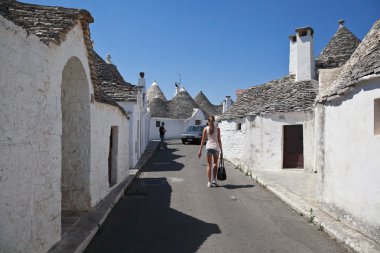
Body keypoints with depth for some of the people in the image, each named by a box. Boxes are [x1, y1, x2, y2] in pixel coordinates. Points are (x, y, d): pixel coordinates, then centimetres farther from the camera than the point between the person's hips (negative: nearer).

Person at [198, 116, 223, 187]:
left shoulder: (205, 129, 2)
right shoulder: (217, 128, 0)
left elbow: (203, 140, 1)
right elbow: (219, 140, -2)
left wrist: (200, 151, 5)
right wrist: (221, 150, 5)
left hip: (208, 147, 0)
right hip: (216, 147, 0)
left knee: (209, 165, 8)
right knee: (215, 164, 19)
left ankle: (209, 182, 6)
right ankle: (214, 179, 13)